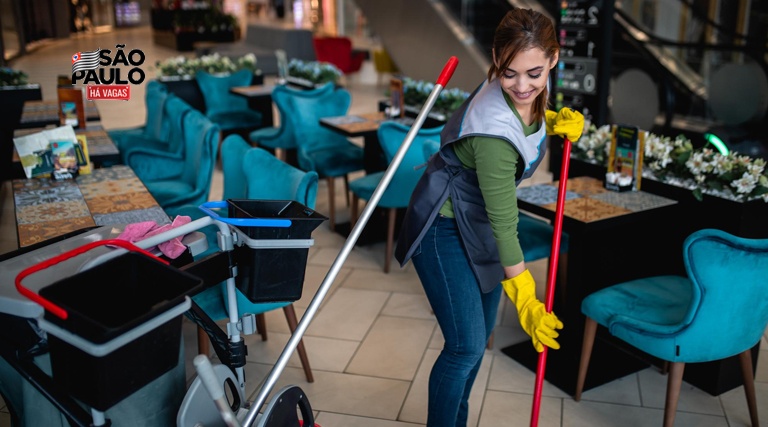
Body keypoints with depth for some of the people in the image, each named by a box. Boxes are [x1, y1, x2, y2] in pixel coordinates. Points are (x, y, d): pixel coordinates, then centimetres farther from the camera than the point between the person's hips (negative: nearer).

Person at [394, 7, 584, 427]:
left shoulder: (531, 90, -14)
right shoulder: (494, 132, -35)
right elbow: (504, 224, -26)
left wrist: (559, 121, -7)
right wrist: (527, 303, -17)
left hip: (479, 220, 8)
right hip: (444, 227, -8)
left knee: (479, 338, 17)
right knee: (466, 347, -6)